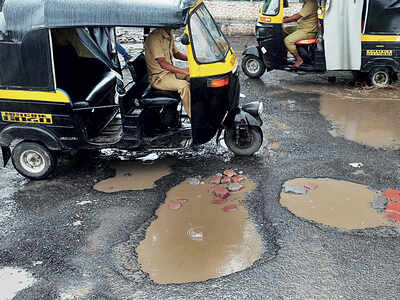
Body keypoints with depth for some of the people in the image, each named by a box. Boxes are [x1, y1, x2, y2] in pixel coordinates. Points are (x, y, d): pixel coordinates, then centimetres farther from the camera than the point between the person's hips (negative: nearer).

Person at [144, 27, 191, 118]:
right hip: (158, 77, -9)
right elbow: (163, 64, -29)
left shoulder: (169, 35, 7)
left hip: (170, 71, 10)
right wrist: (184, 71, -33)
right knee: (184, 85, -30)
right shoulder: (154, 38, -22)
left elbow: (175, 53, 21)